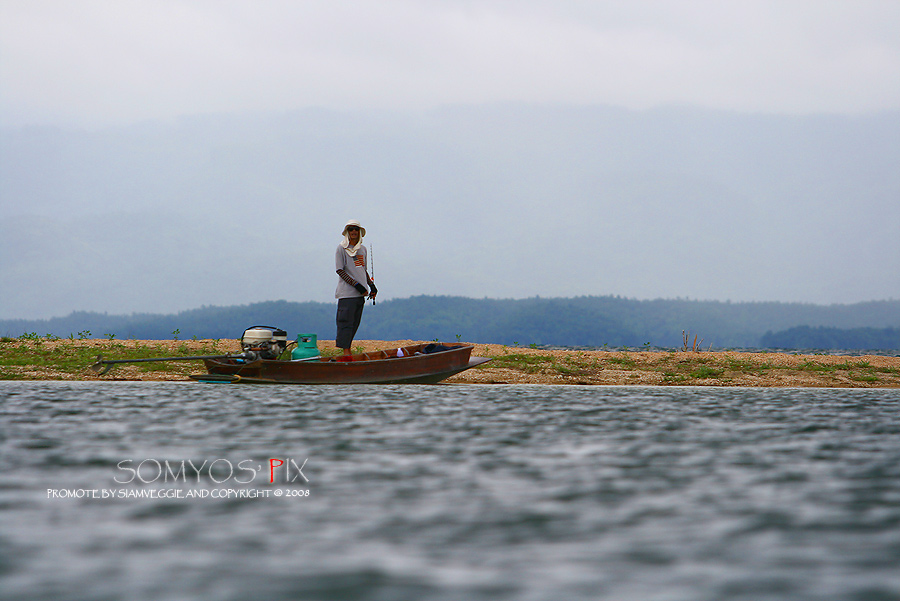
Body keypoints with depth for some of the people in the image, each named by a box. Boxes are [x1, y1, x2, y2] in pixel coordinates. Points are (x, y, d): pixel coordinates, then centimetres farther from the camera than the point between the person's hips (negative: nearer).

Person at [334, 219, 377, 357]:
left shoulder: (362, 249, 17)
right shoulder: (341, 249, -3)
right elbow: (340, 271, -9)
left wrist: (371, 285, 13)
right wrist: (356, 285, -16)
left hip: (360, 294, 7)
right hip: (347, 293, -7)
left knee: (355, 322, 6)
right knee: (346, 321, -10)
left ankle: (347, 349, 10)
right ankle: (345, 351, -13)